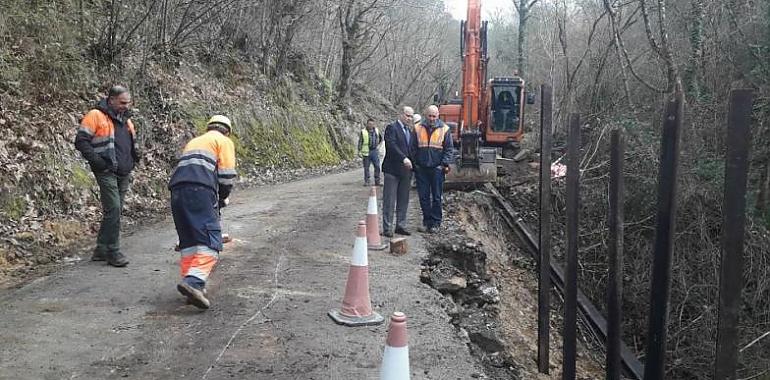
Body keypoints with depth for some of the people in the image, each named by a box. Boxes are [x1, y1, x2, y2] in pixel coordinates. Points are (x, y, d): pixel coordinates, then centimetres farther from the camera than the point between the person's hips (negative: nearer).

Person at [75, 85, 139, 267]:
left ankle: (101, 250, 20)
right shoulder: (96, 116, -5)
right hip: (107, 172, -8)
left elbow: (132, 142, 31)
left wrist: (134, 158, 12)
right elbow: (81, 141, -9)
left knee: (114, 211, 10)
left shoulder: (126, 119, 18)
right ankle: (113, 252, -5)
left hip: (124, 174, 8)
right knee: (113, 209, -13)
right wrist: (97, 161, -17)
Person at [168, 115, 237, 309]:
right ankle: (194, 281, -29)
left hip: (176, 189, 7)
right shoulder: (224, 141, 15)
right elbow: (227, 175, 4)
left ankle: (190, 283, 10)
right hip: (199, 189, -7)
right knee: (210, 241, -11)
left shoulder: (194, 141, 36)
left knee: (188, 240, 13)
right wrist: (222, 198, 20)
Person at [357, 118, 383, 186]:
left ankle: (377, 181, 8)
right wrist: (359, 152, -8)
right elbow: (360, 142, -3)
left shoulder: (376, 130, 9)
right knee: (366, 167, 3)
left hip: (375, 151, 3)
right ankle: (366, 181, 12)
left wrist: (379, 145, 10)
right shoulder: (363, 132, -3)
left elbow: (381, 139, 24)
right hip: (366, 152, -3)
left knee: (377, 166, 1)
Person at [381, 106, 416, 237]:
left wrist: (412, 165, 8)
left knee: (403, 200, 10)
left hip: (405, 171, 7)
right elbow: (391, 145, -19)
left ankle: (401, 226, 18)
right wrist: (403, 158, -28)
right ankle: (387, 228, 1)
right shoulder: (391, 128, -6)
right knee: (389, 200, -3)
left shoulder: (411, 132, 18)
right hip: (393, 169, -7)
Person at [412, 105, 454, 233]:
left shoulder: (444, 129, 3)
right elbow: (413, 147, 8)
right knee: (423, 197, 5)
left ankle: (435, 223, 10)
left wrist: (445, 164, -8)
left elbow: (449, 149, 2)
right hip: (421, 168, 2)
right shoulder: (418, 128, 6)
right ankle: (427, 222, 14)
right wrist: (414, 163, 0)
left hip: (437, 168, -2)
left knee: (436, 197, 3)